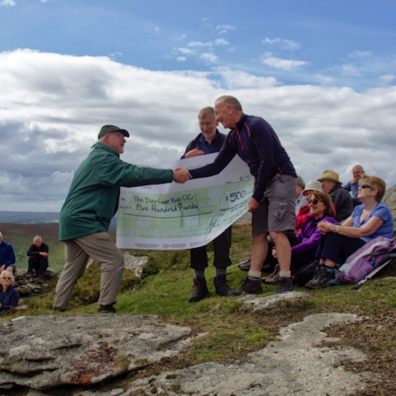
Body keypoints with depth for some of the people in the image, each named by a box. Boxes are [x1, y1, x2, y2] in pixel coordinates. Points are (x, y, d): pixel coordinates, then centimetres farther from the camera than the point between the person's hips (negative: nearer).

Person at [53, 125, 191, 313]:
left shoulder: (97, 159, 24)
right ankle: (106, 307, -8)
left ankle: (58, 308, 21)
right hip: (83, 221, -11)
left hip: (73, 220, 11)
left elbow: (127, 174, 22)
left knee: (73, 268, 15)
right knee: (113, 260, -10)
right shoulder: (103, 158, -11)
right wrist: (171, 174, -23)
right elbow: (134, 174, -23)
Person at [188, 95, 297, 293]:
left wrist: (256, 196, -16)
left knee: (276, 232, -15)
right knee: (258, 234, 6)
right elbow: (216, 167, 14)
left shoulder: (256, 125, -16)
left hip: (281, 179, -8)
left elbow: (266, 162, -20)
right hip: (263, 183, 9)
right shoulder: (233, 137, 10)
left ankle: (285, 281, -10)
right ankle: (253, 281, 9)